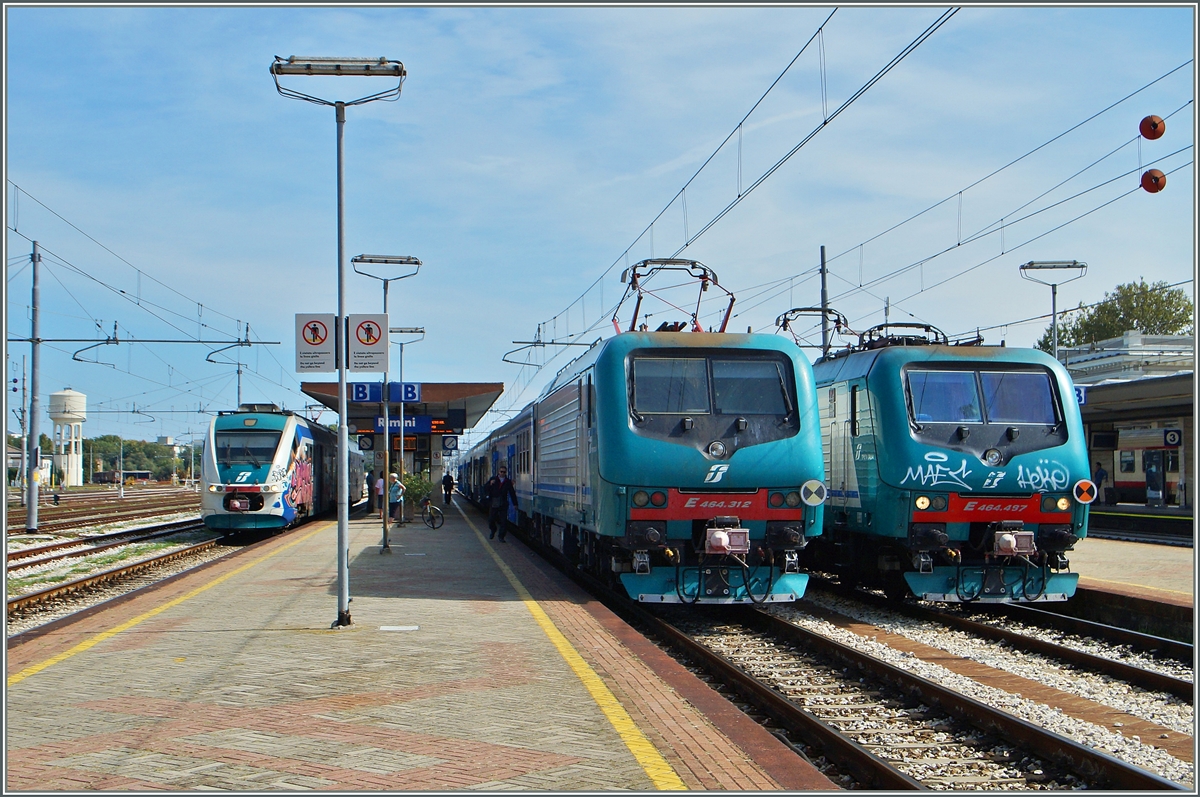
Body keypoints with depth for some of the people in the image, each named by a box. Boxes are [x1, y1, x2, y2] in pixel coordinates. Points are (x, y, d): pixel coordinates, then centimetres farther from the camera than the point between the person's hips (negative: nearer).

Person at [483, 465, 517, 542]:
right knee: (491, 519, 5)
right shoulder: (493, 479, 4)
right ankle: (493, 531, 35)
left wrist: (515, 504, 9)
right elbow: (485, 488, -1)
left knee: (503, 521, -5)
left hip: (503, 505, 0)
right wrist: (490, 484, -21)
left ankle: (501, 537, 5)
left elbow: (512, 493, 10)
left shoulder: (508, 482, 6)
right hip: (493, 504, 0)